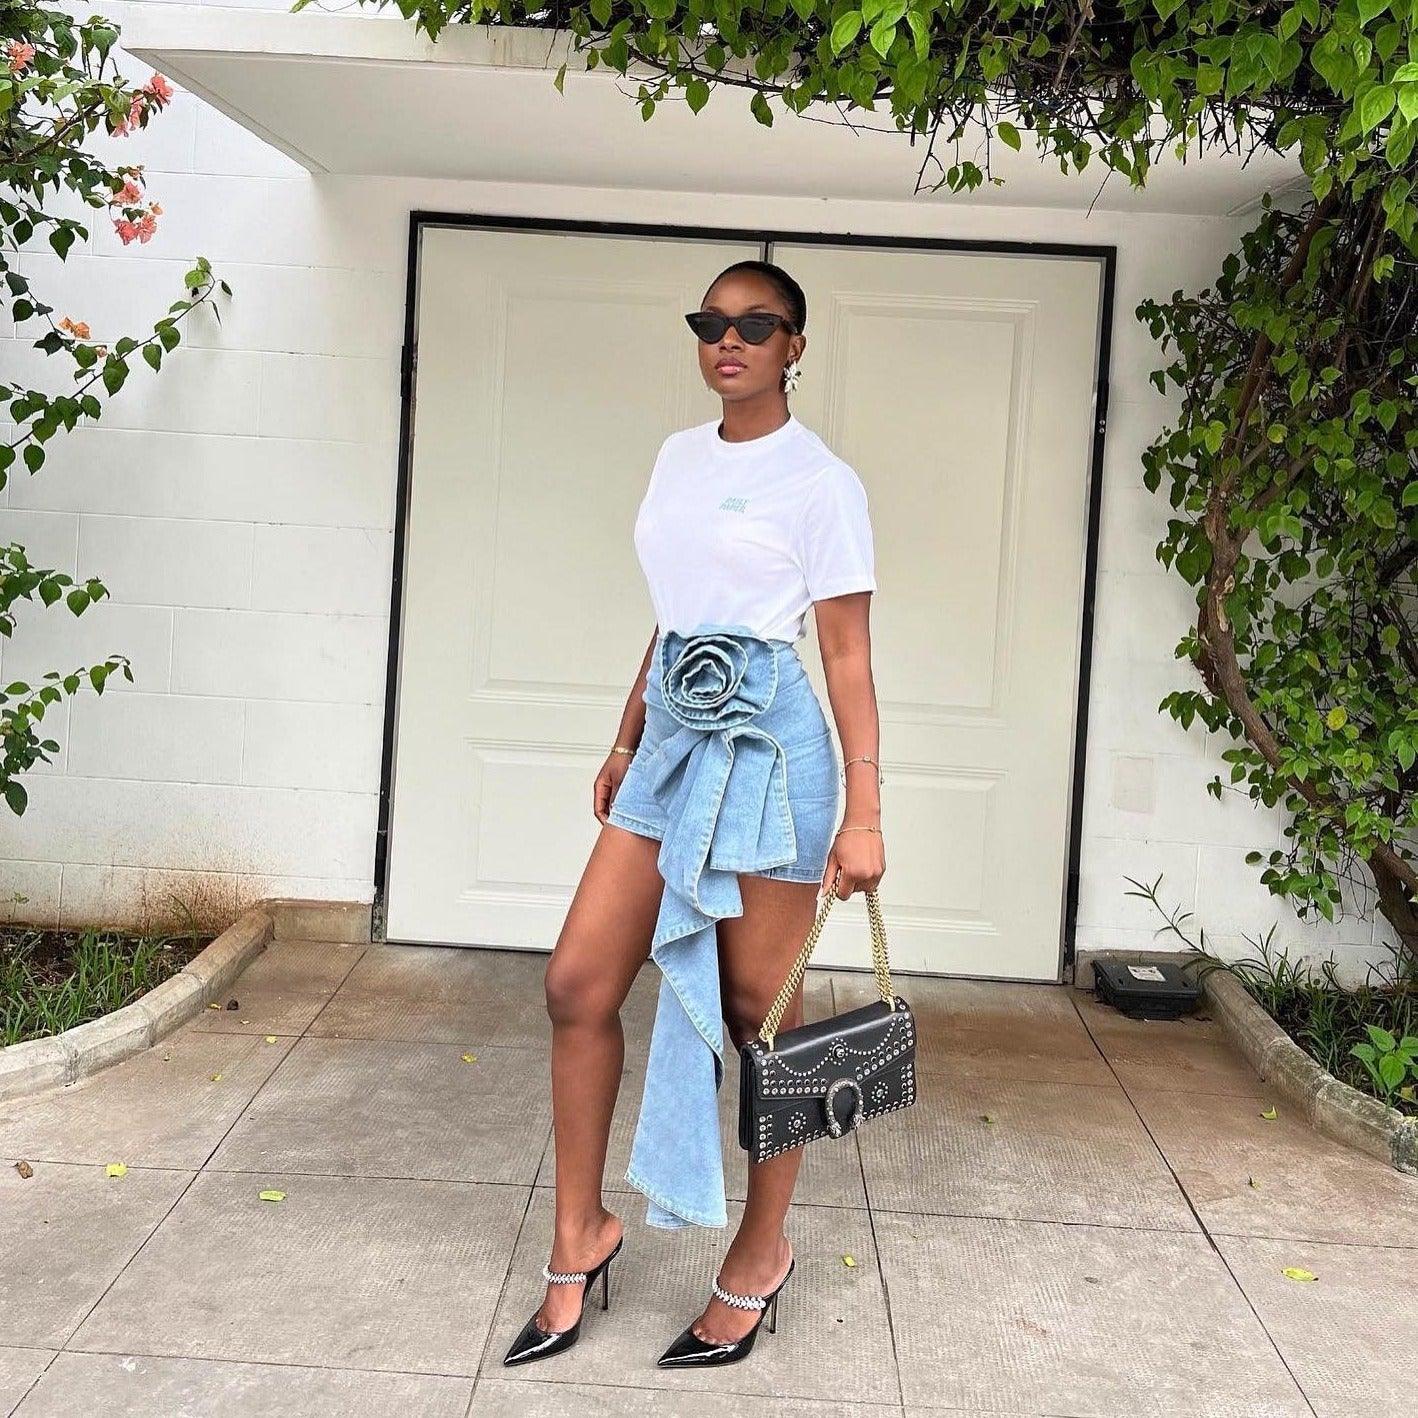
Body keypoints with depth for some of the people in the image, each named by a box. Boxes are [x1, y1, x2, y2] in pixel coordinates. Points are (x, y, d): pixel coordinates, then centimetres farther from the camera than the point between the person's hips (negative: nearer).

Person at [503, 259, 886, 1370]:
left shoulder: (821, 481, -6)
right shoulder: (679, 457, 14)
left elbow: (848, 654, -8)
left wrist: (863, 810, -13)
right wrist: (627, 741, 21)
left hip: (766, 742, -6)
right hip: (673, 735, 7)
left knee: (760, 1012, 3)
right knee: (579, 983, 2)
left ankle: (760, 1258, 22)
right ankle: (583, 1236, 18)